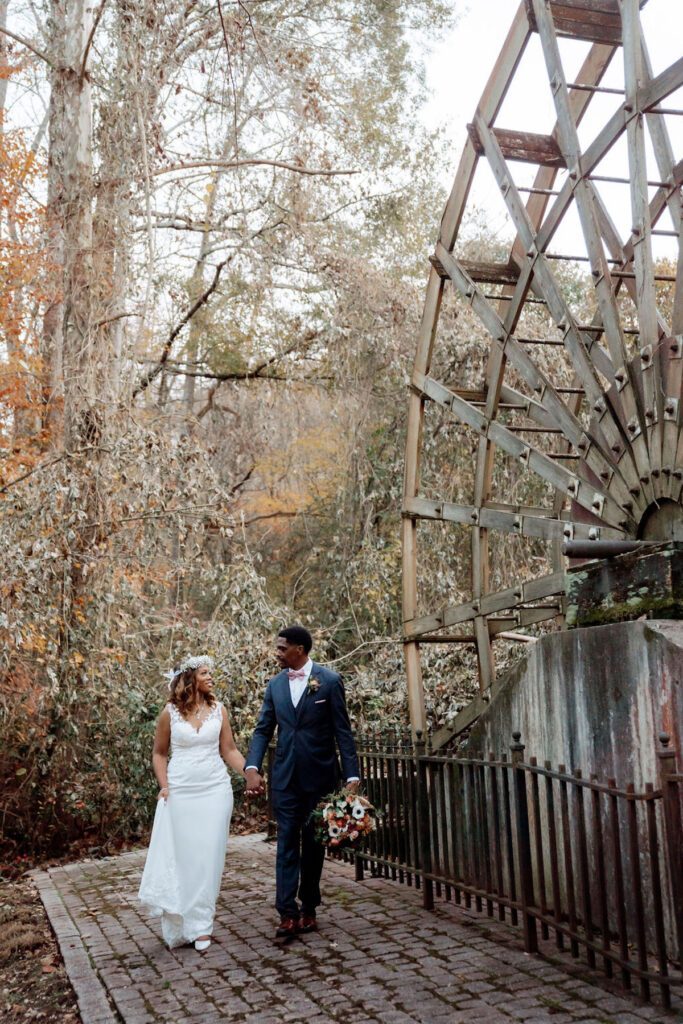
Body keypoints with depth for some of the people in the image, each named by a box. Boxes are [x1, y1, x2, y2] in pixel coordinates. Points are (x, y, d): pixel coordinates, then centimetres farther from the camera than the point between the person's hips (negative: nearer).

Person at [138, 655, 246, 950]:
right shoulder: (170, 712, -1)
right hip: (180, 791, -1)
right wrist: (163, 785, -3)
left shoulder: (218, 710, 4)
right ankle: (180, 923, 19)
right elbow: (159, 753, 9)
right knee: (181, 856, 3)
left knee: (209, 856, 0)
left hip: (215, 789, 1)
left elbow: (229, 750, 7)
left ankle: (201, 926, 10)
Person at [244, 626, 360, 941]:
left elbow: (342, 731, -5)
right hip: (285, 778, 3)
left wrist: (351, 776, -10)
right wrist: (252, 767, -10)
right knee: (287, 844, -1)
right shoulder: (275, 684, 6)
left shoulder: (330, 681, -5)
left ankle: (309, 909, 21)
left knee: (314, 844, 9)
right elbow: (263, 729, 6)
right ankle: (288, 914, 0)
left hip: (319, 776, -2)